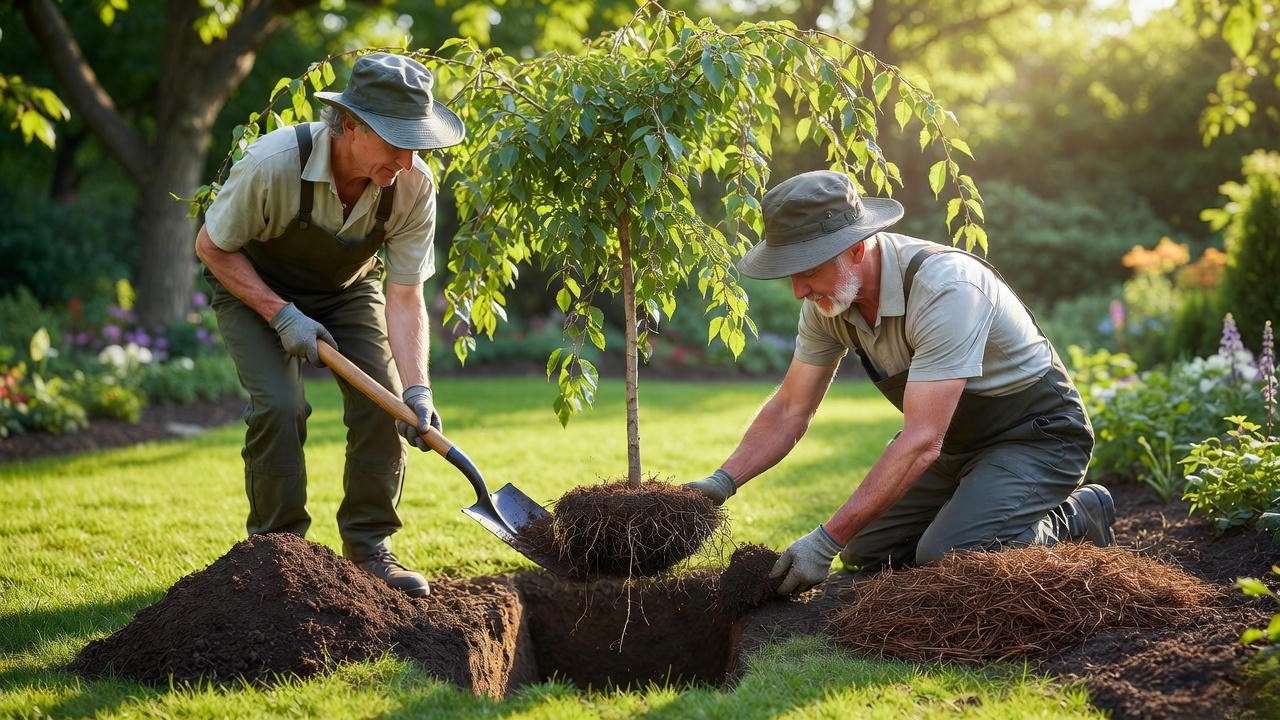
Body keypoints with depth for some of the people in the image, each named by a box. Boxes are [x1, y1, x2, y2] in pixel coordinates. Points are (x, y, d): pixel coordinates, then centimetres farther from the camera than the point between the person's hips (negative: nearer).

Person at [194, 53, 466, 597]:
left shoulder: (414, 186, -26)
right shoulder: (274, 163, -36)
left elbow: (404, 298, -21)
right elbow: (212, 247, -20)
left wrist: (417, 390, -32)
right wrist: (282, 315, -28)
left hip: (349, 289, 3)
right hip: (255, 286, -3)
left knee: (383, 402, -12)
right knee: (279, 405, -22)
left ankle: (369, 547, 4)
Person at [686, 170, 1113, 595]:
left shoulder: (945, 288, -35)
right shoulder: (828, 297, -9)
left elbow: (922, 441, -37)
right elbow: (790, 410, 0)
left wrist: (826, 542, -38)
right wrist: (722, 482, -17)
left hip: (1037, 435, -8)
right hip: (959, 442, 8)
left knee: (943, 559, -26)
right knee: (865, 552, 1)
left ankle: (1076, 520, -1)